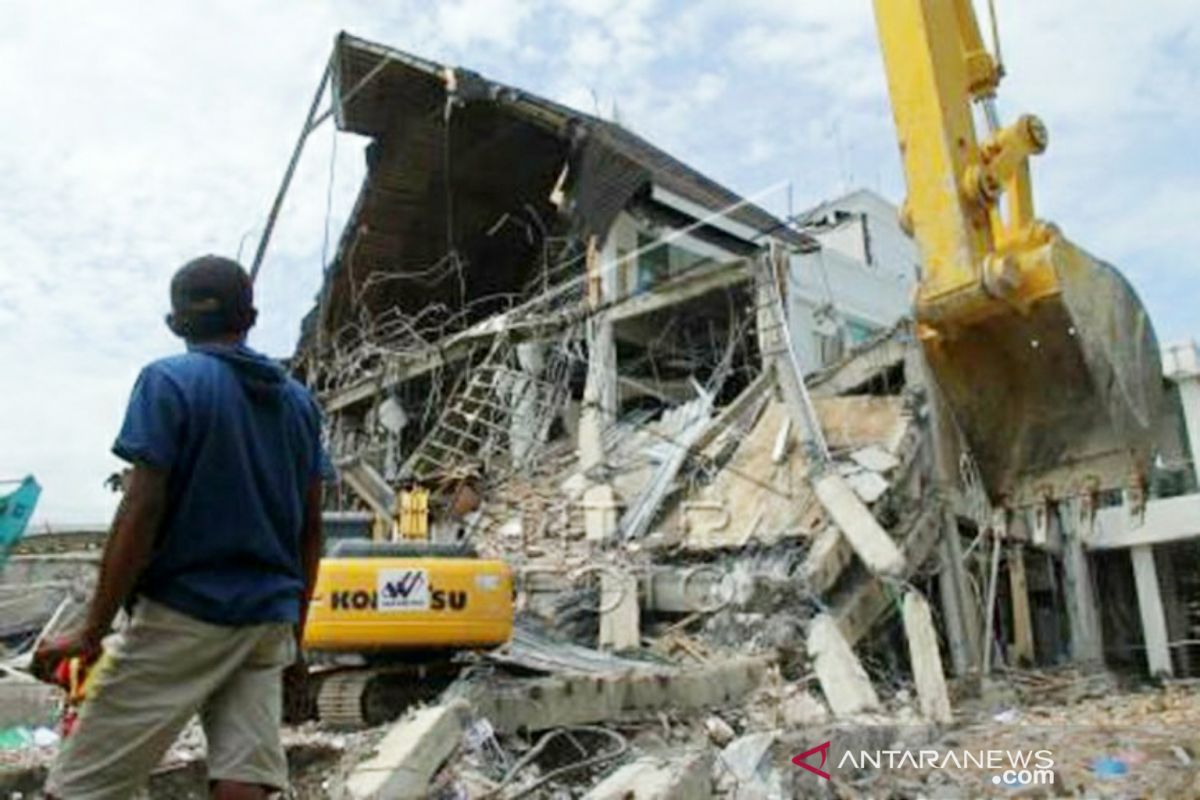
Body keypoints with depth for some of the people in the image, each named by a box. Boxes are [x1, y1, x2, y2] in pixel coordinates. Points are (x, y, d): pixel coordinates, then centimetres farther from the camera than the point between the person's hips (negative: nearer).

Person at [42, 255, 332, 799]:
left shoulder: (169, 382, -5)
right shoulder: (299, 402, 11)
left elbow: (142, 513, -13)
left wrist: (93, 630, -6)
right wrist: (294, 626, 20)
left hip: (182, 615, -5)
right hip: (268, 622, 5)